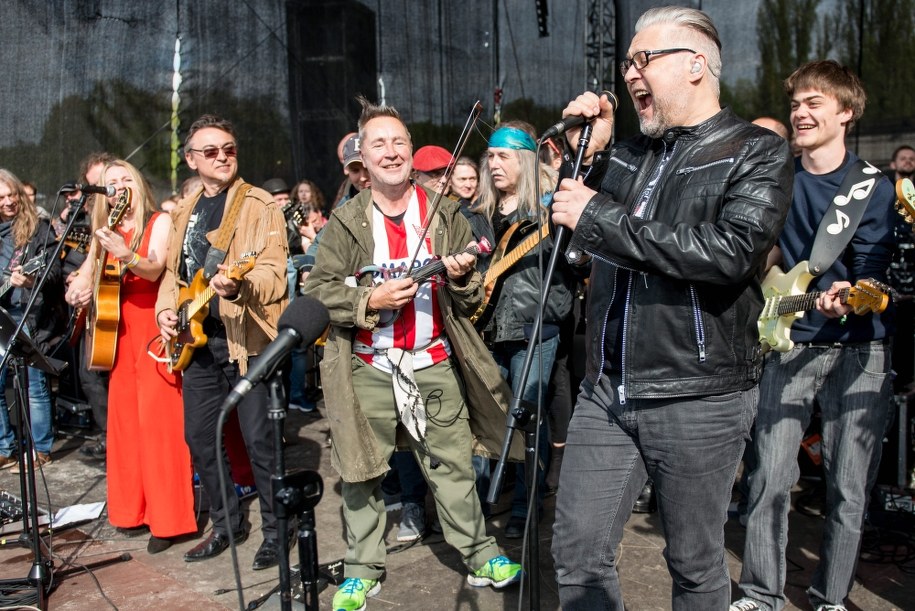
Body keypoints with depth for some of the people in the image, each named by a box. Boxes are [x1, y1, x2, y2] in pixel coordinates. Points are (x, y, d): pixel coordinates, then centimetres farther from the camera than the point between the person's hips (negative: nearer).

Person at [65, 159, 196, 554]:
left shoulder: (160, 221, -3)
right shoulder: (106, 232, 13)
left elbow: (154, 270, -20)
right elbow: (83, 279, 19)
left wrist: (127, 255, -39)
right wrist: (77, 292, -4)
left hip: (154, 332, -6)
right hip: (119, 335, 6)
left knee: (157, 422, -8)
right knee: (125, 421, 9)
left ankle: (168, 519, -3)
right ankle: (134, 510, 20)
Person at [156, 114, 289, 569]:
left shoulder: (260, 205, -5)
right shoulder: (185, 212, 16)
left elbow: (273, 273, -16)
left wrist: (238, 285, -35)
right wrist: (165, 308, 5)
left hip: (246, 338, -7)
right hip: (197, 339, 7)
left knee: (259, 438, -4)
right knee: (199, 437, 12)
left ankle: (275, 530, 13)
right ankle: (226, 524, 28)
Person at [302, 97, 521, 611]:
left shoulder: (445, 215, 5)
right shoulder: (346, 222, 2)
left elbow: (472, 303, 8)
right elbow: (318, 290, -2)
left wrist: (462, 279, -15)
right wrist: (370, 300, -18)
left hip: (433, 365, 0)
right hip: (368, 369, 0)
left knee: (453, 467, 5)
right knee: (363, 473, 6)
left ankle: (482, 557, 19)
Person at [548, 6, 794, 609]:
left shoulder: (758, 152, -4)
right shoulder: (627, 154, 12)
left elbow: (732, 250, -22)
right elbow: (578, 247, 16)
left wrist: (598, 216, -18)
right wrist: (585, 156, 3)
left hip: (698, 397, -4)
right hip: (607, 390, 5)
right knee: (578, 551, 8)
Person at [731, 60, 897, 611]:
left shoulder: (874, 187, 0)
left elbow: (871, 269, -10)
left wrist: (850, 296, -30)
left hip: (859, 348, -1)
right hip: (791, 344, 2)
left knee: (850, 488, 2)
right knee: (771, 478, -1)